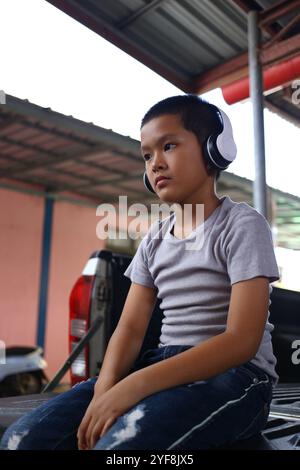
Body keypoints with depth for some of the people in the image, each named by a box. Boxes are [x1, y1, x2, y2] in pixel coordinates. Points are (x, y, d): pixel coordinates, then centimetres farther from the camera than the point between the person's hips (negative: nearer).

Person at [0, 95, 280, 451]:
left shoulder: (242, 224, -7)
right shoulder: (155, 238, 12)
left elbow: (242, 340, -17)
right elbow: (130, 328, 6)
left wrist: (134, 387, -25)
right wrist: (104, 390, -15)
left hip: (235, 373, -5)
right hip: (166, 367, 5)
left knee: (118, 444, -34)